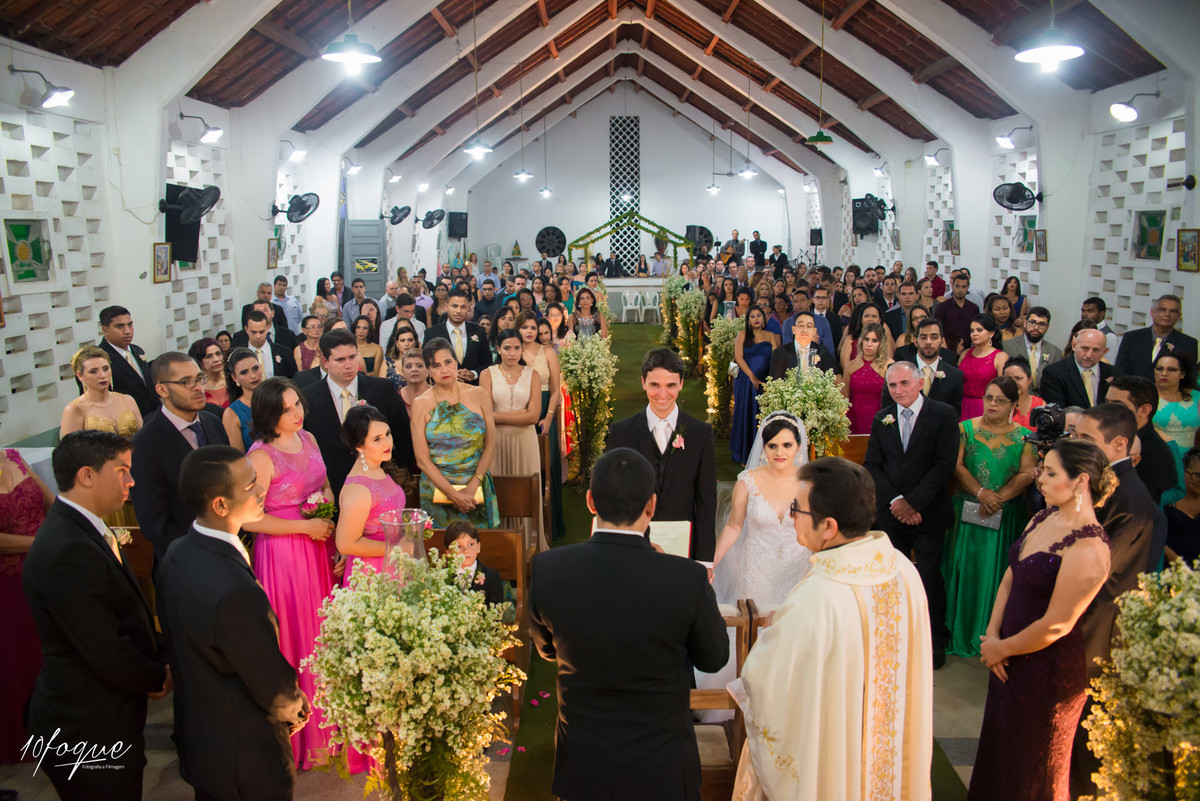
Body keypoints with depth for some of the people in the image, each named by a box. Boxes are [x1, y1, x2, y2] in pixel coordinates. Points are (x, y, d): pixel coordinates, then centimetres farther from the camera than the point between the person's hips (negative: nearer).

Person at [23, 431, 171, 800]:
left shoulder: (77, 530, 5)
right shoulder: (68, 553, -27)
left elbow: (124, 618, 12)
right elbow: (107, 654, -25)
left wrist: (162, 654, 0)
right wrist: (158, 679, -8)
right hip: (88, 731, -9)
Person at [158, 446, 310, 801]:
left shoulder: (177, 553, -9)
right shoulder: (236, 593, -38)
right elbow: (271, 684, -25)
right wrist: (292, 708, -1)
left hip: (195, 730, 8)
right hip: (246, 754, -8)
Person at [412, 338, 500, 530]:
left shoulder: (479, 395, 1)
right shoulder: (421, 404, -3)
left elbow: (491, 446, -1)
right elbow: (422, 460, -6)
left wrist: (473, 486, -13)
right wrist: (453, 494, -14)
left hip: (478, 487, 1)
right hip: (437, 490, -1)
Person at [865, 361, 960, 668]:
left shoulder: (943, 414, -5)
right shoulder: (882, 419, 6)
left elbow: (945, 464, -12)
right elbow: (872, 465, 3)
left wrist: (913, 502, -14)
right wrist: (895, 501, -11)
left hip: (928, 514, -3)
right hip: (891, 513, 3)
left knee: (929, 577, 4)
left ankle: (936, 639, 22)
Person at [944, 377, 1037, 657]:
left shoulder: (1024, 436, 4)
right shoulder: (965, 428, 3)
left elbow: (1027, 474, -6)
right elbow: (956, 466, -6)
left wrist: (999, 497, -18)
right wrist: (981, 493, -18)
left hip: (1007, 516, 0)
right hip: (967, 512, 0)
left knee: (999, 572, 6)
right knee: (965, 568, 4)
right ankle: (961, 632, 16)